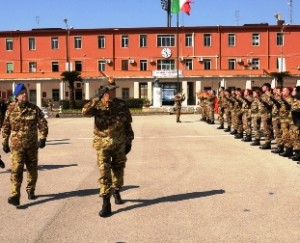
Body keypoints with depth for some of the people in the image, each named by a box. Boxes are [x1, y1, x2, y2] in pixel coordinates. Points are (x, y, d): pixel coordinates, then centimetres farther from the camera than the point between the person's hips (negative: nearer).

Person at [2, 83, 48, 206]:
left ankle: (31, 191, 30)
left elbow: (43, 123, -2)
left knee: (32, 169, 12)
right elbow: (5, 127, 6)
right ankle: (15, 196, -14)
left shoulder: (34, 108, -1)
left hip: (32, 144, 2)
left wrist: (42, 138, -14)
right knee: (16, 170, -12)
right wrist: (5, 143, 6)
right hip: (16, 144, -2)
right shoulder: (11, 109, -1)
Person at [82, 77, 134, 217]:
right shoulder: (97, 103, -5)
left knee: (118, 169, 16)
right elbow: (85, 112, -26)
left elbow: (128, 124, 6)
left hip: (119, 143, 2)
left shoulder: (121, 105, 0)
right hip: (103, 144, -2)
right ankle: (106, 203, -2)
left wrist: (129, 142, 5)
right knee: (104, 172, -5)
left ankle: (116, 192, 41)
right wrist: (97, 99, -33)